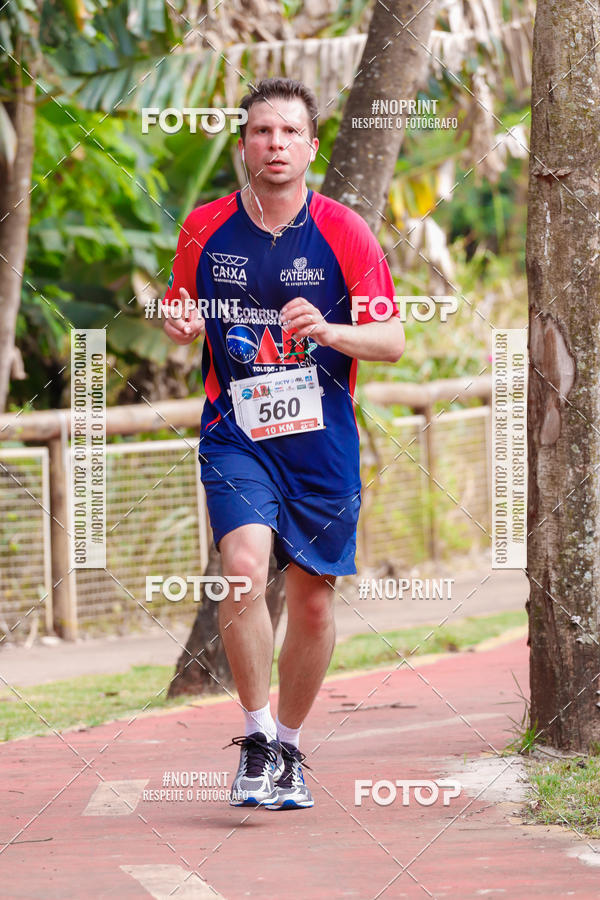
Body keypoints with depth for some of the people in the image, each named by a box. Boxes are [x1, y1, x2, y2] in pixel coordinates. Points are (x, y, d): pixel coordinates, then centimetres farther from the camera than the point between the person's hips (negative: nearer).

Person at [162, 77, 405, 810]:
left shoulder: (343, 231, -3)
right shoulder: (204, 228, 1)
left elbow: (392, 341, -3)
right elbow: (178, 314, 15)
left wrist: (328, 330, -22)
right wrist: (181, 327, -9)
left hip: (322, 440, 1)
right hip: (236, 433, -1)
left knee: (313, 599, 5)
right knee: (244, 566, -23)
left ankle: (288, 748, 25)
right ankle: (256, 735, -10)